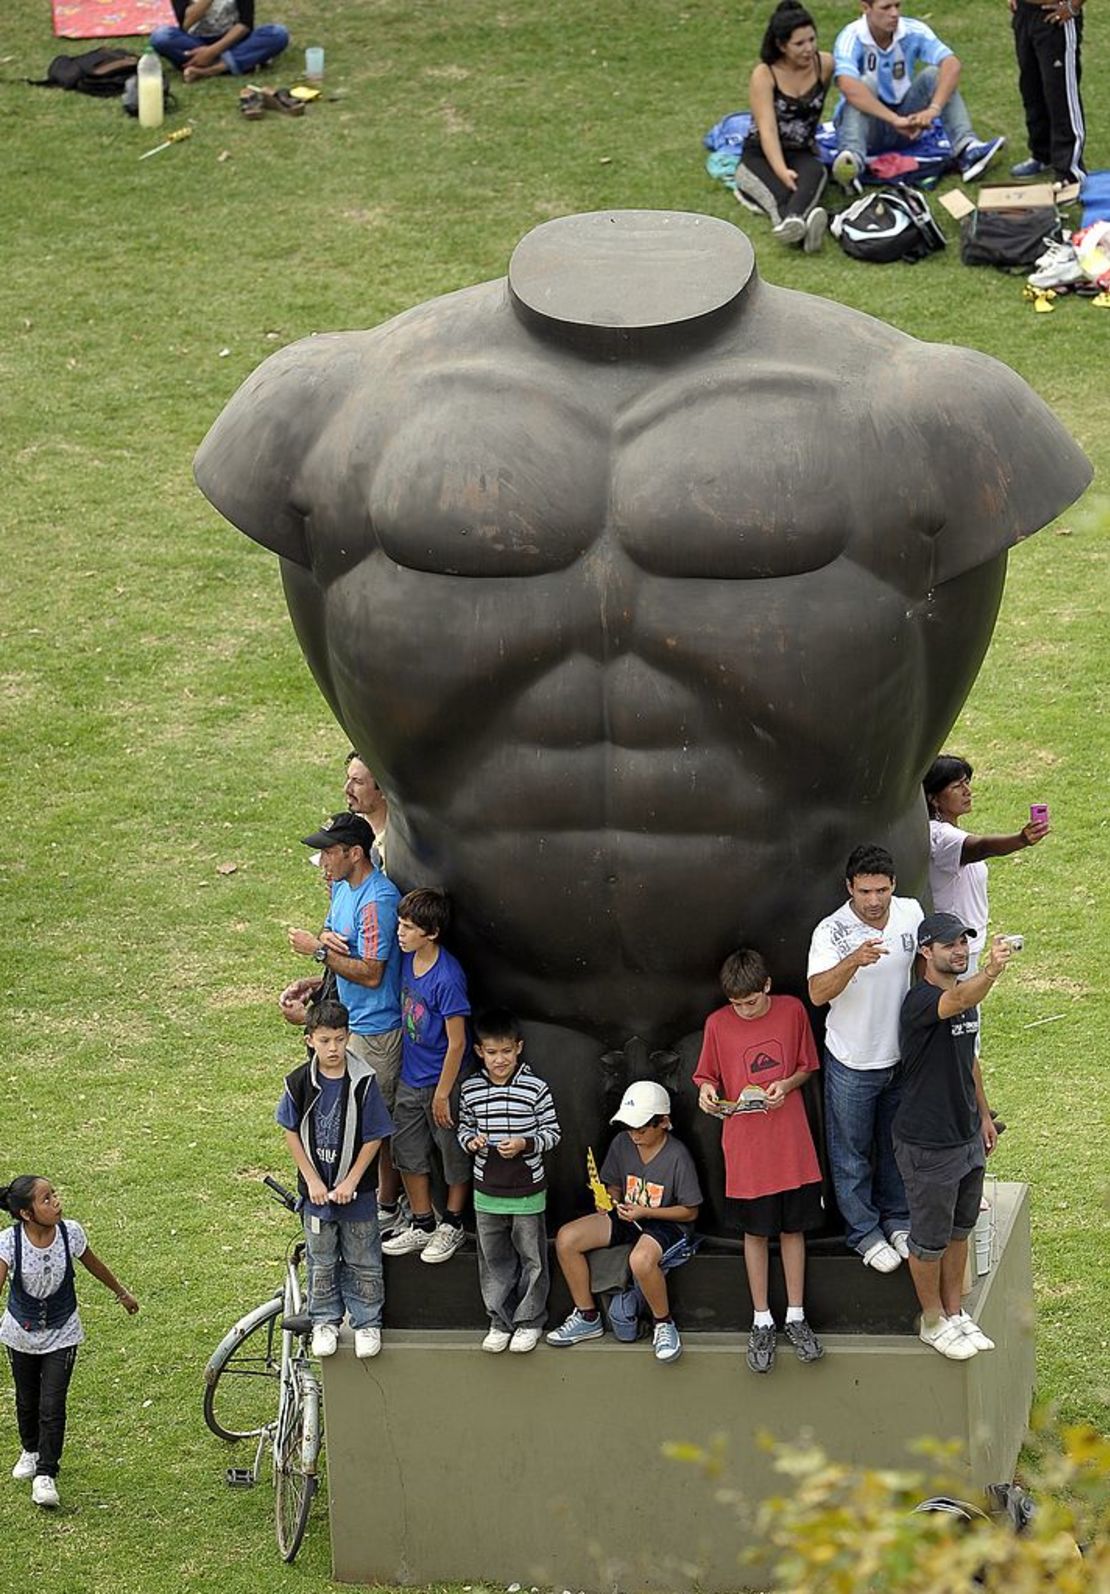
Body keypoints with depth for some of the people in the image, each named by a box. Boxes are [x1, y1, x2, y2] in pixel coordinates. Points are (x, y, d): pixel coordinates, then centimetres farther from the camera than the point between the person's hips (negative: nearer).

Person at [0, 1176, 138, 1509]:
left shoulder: (70, 1232, -19)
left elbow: (93, 1264, 1)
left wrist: (122, 1292, 17)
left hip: (61, 1334, 0)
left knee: (52, 1405, -7)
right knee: (27, 1401, 20)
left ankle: (46, 1475, 5)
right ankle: (31, 1451, 47)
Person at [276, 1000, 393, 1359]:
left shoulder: (363, 1083, -14)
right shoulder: (299, 1082, -9)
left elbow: (374, 1138, -9)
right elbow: (292, 1132, -1)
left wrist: (350, 1182, -11)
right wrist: (312, 1181, -6)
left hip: (356, 1191, -2)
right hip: (316, 1190, 2)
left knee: (362, 1261, 9)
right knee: (321, 1261, 14)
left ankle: (367, 1323, 22)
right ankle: (325, 1322, 28)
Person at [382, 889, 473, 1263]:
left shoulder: (447, 978, -26)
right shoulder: (408, 960, -3)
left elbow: (457, 1042, -21)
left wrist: (443, 1094, -17)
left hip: (442, 1081, -8)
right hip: (410, 1077, 8)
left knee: (454, 1156, 11)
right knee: (408, 1154, 16)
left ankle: (452, 1226, 27)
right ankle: (422, 1225, 31)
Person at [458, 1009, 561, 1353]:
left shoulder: (535, 1089, -10)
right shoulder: (470, 1090, -1)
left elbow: (552, 1133, -5)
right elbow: (464, 1127, 11)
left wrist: (525, 1144, -21)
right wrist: (470, 1140, -11)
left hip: (527, 1192, -3)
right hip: (487, 1192, 3)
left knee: (532, 1258, 7)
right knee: (493, 1260, 11)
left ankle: (530, 1321, 21)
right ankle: (501, 1321, 24)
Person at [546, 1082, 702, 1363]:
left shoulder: (677, 1156, -17)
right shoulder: (622, 1143, 0)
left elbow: (690, 1212, -12)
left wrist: (646, 1212, -20)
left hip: (665, 1223, -7)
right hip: (625, 1216, 7)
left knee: (641, 1260, -41)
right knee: (565, 1239, -12)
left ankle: (664, 1324, -13)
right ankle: (588, 1318, 2)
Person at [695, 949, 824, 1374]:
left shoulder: (792, 1011, -2)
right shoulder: (718, 1024, -5)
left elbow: (806, 1067, 7)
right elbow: (708, 1075, 5)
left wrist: (786, 1085, -13)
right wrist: (706, 1089, -18)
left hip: (790, 1139, 1)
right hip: (745, 1144, -1)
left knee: (792, 1227, 9)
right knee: (756, 1231, 8)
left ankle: (795, 1318, 20)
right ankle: (762, 1322, 18)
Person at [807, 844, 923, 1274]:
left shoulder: (911, 913, -9)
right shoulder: (832, 932, -24)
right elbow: (818, 993, -38)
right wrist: (854, 961, -54)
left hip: (902, 1055, 4)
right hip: (852, 1063, -4)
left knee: (897, 1145, 21)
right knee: (851, 1154, 9)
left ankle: (896, 1220, 39)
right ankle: (864, 1232, 26)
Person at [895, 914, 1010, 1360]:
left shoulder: (967, 993, 6)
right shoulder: (921, 1000, -23)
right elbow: (958, 1001, -47)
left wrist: (983, 1114, 19)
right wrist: (991, 971, -66)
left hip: (966, 1136, 8)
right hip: (927, 1144, -8)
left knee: (959, 1230, 19)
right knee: (930, 1238, 7)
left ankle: (955, 1313, 32)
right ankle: (933, 1322, 22)